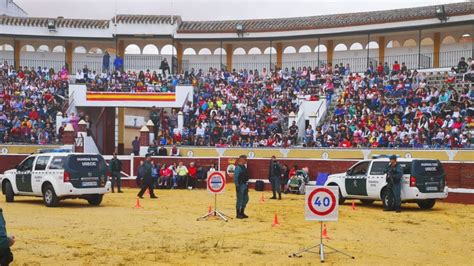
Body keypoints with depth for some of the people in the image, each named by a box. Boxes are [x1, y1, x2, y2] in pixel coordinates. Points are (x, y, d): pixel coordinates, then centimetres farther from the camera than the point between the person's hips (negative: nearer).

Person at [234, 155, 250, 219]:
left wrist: (247, 185, 17)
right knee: (239, 200, -3)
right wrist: (237, 186, -20)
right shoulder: (238, 167, -16)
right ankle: (238, 214, 5)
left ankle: (242, 213, 23)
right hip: (240, 186, -9)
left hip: (244, 185, 9)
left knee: (245, 199, 14)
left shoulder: (244, 167, 12)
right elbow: (235, 177, -19)